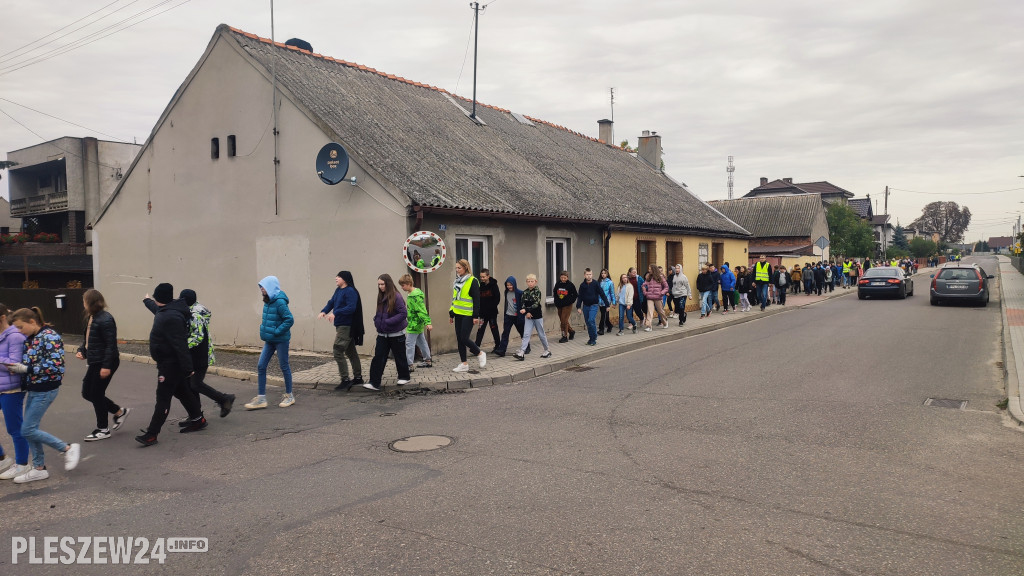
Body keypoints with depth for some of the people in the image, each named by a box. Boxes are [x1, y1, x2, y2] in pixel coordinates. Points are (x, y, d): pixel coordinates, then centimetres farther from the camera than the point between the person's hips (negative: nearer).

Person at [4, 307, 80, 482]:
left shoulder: (49, 337, -17)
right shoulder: (30, 338, 10)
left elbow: (56, 365, -23)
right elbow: (27, 363, 20)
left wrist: (26, 369, -20)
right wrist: (16, 367, -2)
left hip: (45, 390, -9)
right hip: (33, 389, 9)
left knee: (28, 430, -7)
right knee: (30, 429, 11)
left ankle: (68, 448, 6)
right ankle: (39, 468, 22)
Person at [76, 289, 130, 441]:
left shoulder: (105, 320, -20)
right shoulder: (92, 318, 9)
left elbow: (111, 345, -22)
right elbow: (88, 338, 21)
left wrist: (106, 366, -23)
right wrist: (81, 350, 2)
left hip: (105, 363, -10)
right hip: (95, 363, 10)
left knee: (96, 394, 0)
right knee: (87, 393, 14)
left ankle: (103, 429, 15)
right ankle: (119, 412, 25)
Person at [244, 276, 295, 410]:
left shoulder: (279, 302, -19)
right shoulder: (268, 302, 7)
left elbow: (289, 319, -25)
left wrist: (277, 331, -20)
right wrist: (263, 326, 10)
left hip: (280, 340, -9)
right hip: (269, 340, 9)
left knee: (284, 366, 5)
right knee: (261, 367, 4)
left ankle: (289, 396, 21)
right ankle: (261, 399, 10)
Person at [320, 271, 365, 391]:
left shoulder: (350, 291, -16)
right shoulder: (338, 290, 13)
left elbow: (351, 308, -25)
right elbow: (331, 302, 15)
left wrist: (335, 313, -29)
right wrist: (324, 311, -3)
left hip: (346, 326, -10)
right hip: (340, 326, 10)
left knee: (338, 352, -11)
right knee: (350, 352, 17)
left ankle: (345, 380, -6)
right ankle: (358, 377, 27)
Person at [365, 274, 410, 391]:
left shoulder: (396, 297, -16)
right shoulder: (381, 297, 8)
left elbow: (403, 314, -21)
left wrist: (388, 322, -24)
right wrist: (376, 319, 2)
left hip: (396, 334, -6)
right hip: (383, 334, 6)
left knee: (399, 356, 10)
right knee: (378, 357, -2)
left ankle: (404, 377, 29)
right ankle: (375, 383, -2)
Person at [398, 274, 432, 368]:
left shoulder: (415, 296, -21)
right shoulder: (413, 293, 10)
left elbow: (422, 310, -26)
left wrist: (428, 322, -29)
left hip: (414, 324, -10)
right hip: (418, 324, 10)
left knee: (409, 343, -7)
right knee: (421, 342, 18)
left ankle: (409, 365, -4)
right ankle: (427, 360, 28)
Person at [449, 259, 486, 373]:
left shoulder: (472, 281, -9)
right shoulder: (457, 281, 14)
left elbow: (476, 300, -12)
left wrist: (476, 316, -16)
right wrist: (451, 314, 17)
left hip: (468, 315, -7)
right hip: (458, 314, 7)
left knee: (464, 338, -10)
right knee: (459, 339, 6)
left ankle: (480, 354, 14)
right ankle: (464, 364, 13)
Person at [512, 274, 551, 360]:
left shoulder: (537, 292, -10)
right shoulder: (525, 292, 4)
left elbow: (536, 304, -18)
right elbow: (523, 304, 3)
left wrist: (526, 310, -26)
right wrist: (527, 313, -13)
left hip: (537, 316, -3)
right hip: (528, 317, 3)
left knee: (541, 334, 9)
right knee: (526, 334, -7)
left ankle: (547, 350, 26)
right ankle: (521, 353, -13)